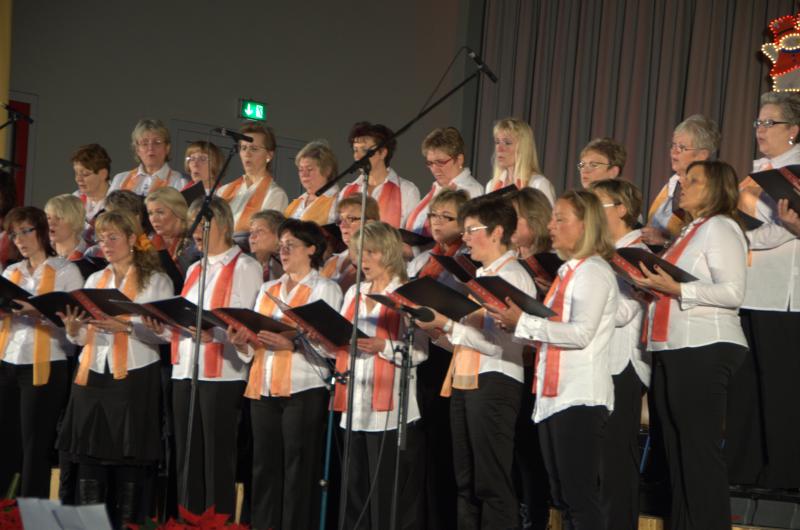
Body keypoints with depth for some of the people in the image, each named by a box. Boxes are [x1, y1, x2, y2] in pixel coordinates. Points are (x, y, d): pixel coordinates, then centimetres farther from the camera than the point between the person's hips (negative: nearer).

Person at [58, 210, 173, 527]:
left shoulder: (156, 281, 3)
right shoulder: (94, 280, 18)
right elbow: (82, 339, 16)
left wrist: (126, 327, -20)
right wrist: (72, 329, -5)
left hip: (135, 378, -4)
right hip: (93, 376, 4)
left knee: (130, 459, -4)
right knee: (90, 455, 1)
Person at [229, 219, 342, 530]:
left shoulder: (325, 289, 2)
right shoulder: (268, 289, 21)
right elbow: (254, 344, 18)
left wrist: (291, 344, -24)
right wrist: (242, 343, -4)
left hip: (303, 390, -6)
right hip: (263, 389, 6)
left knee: (299, 470, -5)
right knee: (265, 466, 5)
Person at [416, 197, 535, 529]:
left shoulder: (512, 277, -9)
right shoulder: (480, 277, 20)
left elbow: (497, 343, -18)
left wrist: (448, 324, -18)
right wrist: (439, 331, 5)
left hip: (494, 383, -9)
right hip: (463, 383, 9)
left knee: (491, 483, -8)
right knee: (466, 481, 10)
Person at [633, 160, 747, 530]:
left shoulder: (720, 228, -6)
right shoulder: (688, 232, 22)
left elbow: (733, 292, -16)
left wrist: (676, 290, -19)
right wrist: (653, 285, 12)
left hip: (704, 350, -9)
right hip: (671, 350, 9)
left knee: (701, 451, -10)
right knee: (676, 451, 9)